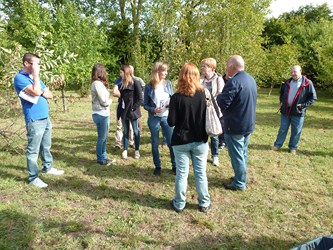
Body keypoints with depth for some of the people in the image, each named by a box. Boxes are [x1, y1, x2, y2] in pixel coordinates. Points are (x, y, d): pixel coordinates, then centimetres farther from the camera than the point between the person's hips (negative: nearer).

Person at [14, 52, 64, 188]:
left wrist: (41, 93, -8)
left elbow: (50, 94, 14)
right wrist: (35, 74, -15)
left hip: (46, 118, 8)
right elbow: (36, 91, -25)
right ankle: (33, 177, 8)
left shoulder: (35, 77, 16)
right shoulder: (19, 78, -10)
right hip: (34, 120, -8)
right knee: (33, 150, -1)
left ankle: (48, 167, 35)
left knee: (46, 146, 20)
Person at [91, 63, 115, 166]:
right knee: (101, 138, 3)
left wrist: (107, 100, -6)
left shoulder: (97, 83, 14)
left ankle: (103, 156, 29)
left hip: (103, 113, 10)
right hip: (101, 114, -10)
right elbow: (104, 101, -17)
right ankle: (100, 159, 16)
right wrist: (110, 101, 1)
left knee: (104, 137, 18)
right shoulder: (98, 84, -17)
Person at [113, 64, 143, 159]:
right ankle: (125, 150, 22)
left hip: (132, 112, -6)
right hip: (124, 111, 6)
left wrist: (133, 108, -15)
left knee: (136, 131, 8)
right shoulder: (122, 83, 8)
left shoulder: (135, 83, -11)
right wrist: (118, 94, -3)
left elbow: (140, 100, -13)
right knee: (125, 131, 13)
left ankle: (137, 150, 19)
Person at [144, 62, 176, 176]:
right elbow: (145, 104, -1)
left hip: (167, 117, 1)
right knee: (155, 144, 10)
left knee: (171, 142, 2)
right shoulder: (149, 87, -6)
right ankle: (157, 166, 26)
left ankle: (174, 165, 19)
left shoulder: (168, 84, 0)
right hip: (154, 118, -1)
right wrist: (153, 109, -19)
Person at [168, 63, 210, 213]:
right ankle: (204, 203, 25)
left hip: (181, 141, -2)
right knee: (201, 173, 12)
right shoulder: (203, 94, -6)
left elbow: (171, 122, -11)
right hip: (200, 141, 2)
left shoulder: (177, 97, -13)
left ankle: (179, 204, 23)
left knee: (181, 173, 10)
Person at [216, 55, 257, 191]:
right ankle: (242, 177, 34)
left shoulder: (234, 82, -22)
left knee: (236, 155, 3)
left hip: (235, 126, -9)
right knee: (243, 152, 20)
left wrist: (219, 96, -4)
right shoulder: (251, 79, 8)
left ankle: (239, 183, 15)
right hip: (249, 123, 9)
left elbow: (223, 103, -26)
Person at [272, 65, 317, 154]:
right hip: (285, 110, 3)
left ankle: (293, 147, 22)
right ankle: (277, 144, 23)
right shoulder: (287, 82, 6)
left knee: (296, 131, 8)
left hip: (298, 112, -3)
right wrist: (281, 102, 11)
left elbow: (313, 98, -5)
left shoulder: (307, 83, -8)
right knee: (282, 129, 12)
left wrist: (303, 105, -13)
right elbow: (282, 92, 24)